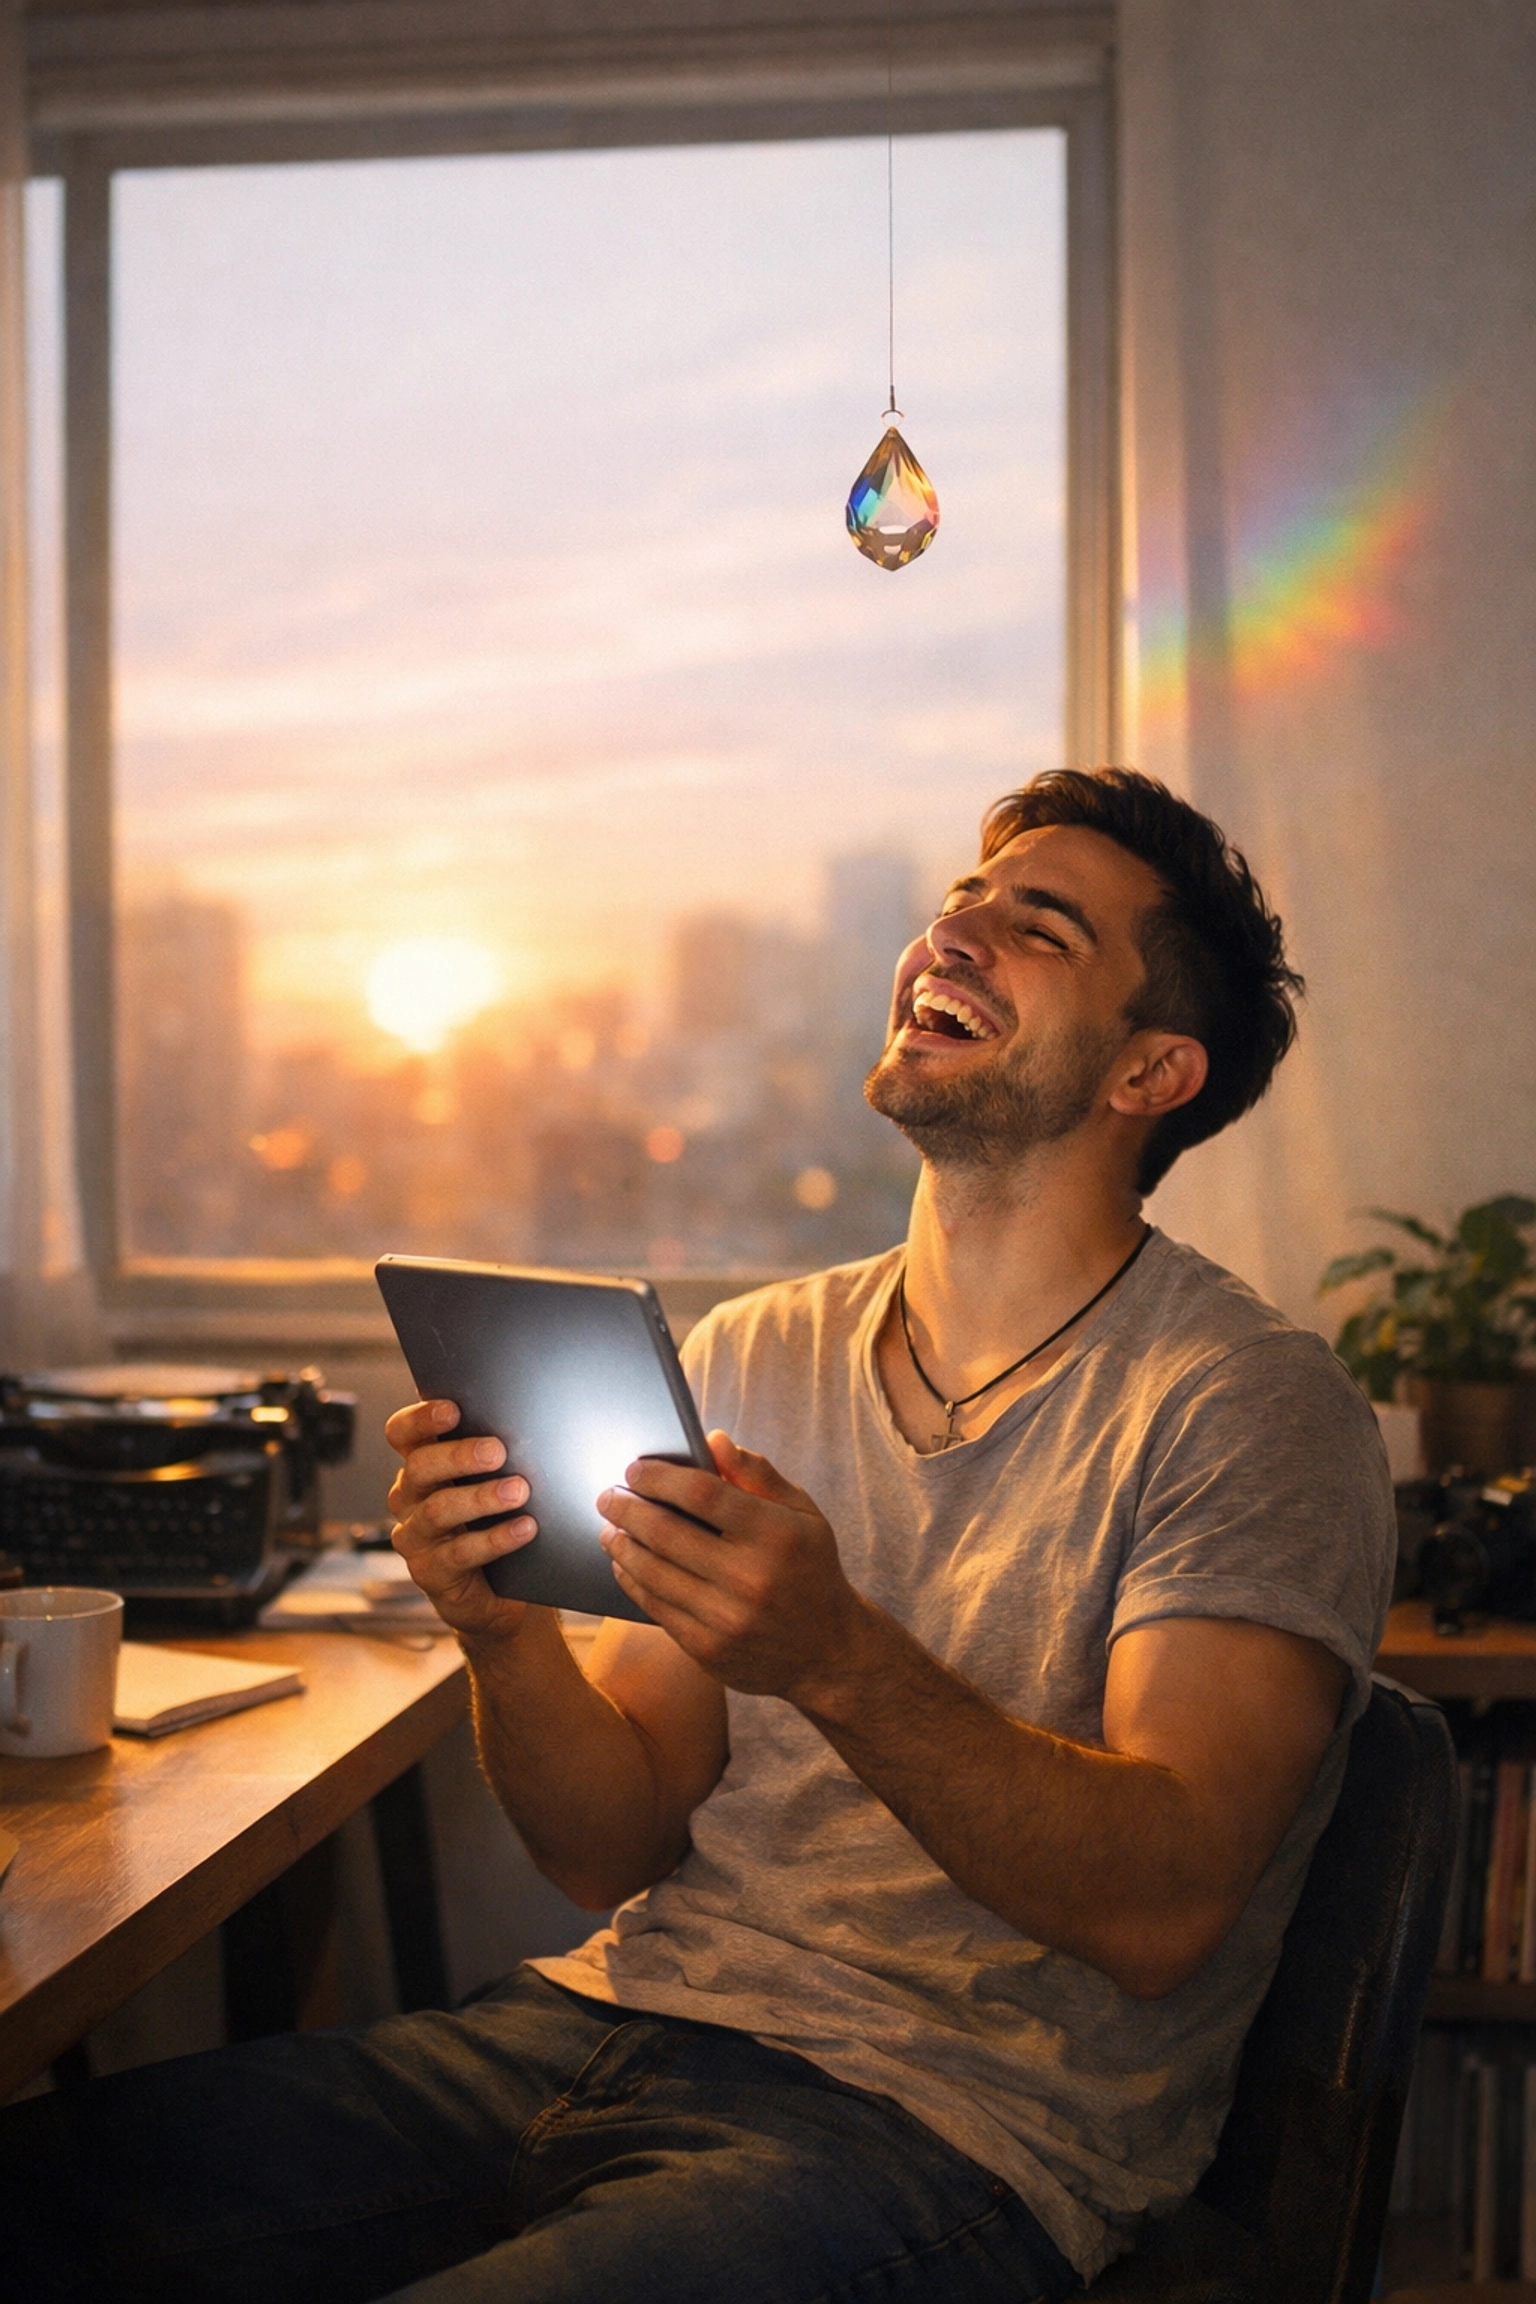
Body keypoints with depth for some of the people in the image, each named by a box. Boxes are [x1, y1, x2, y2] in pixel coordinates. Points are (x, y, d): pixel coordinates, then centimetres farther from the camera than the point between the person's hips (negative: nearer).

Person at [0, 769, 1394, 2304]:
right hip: (621, 2011, 5)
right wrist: (503, 1636, -11)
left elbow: (1162, 1910, -16)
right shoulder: (748, 1358, 12)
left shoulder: (1251, 1409, -5)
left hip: (951, 2131, -4)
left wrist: (841, 1661, -30)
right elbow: (620, 1852, 10)